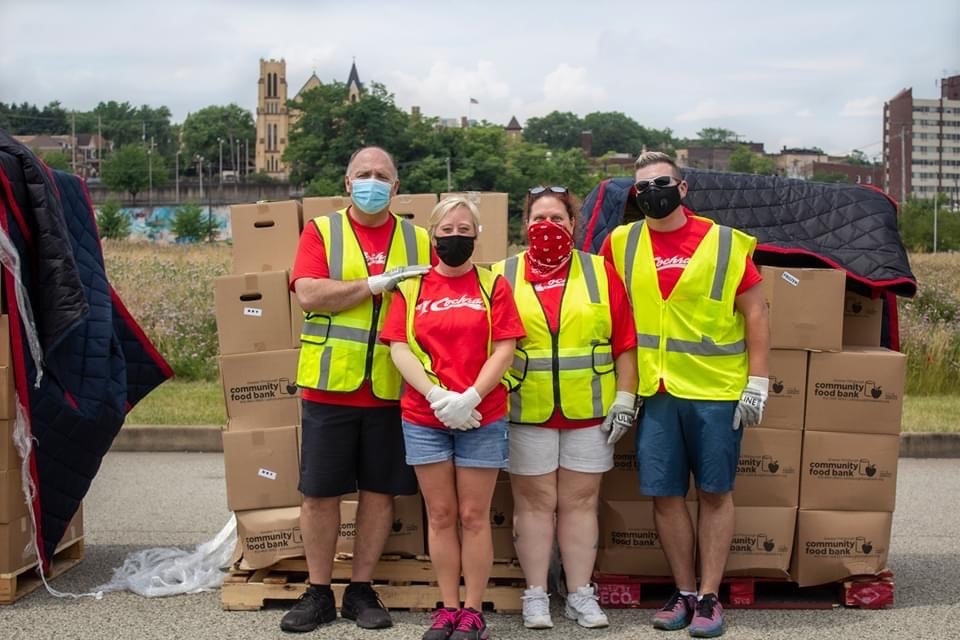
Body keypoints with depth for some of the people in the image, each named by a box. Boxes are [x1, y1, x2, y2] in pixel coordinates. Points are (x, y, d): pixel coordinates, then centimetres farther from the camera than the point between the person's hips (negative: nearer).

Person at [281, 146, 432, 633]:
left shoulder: (417, 240, 9)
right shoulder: (320, 231, 2)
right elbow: (309, 295, -12)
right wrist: (379, 284, -14)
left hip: (392, 389, 2)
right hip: (330, 385, -1)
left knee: (380, 490, 8)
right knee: (319, 492, 4)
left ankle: (361, 590, 22)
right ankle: (318, 593, 18)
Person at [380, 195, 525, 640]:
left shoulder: (492, 285, 4)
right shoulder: (411, 288, 7)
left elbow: (504, 350, -3)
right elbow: (399, 348, -1)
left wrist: (470, 397, -16)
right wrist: (436, 395, -15)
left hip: (483, 418, -1)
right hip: (424, 418, 1)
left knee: (474, 516, 3)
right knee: (440, 515, 7)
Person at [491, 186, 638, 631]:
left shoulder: (600, 272, 4)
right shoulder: (504, 276, 3)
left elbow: (624, 342, 3)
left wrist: (625, 399, -2)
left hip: (588, 411, 1)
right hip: (526, 412, -1)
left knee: (580, 502, 7)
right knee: (534, 503, 5)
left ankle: (581, 594, 16)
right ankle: (535, 595, 14)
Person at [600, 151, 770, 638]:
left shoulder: (725, 243, -3)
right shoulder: (621, 243, 4)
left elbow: (755, 314, 0)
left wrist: (758, 383, -5)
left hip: (716, 390, -2)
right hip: (655, 391, 3)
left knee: (714, 492, 5)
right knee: (664, 494, 6)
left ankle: (709, 598, 14)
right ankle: (684, 592, 20)